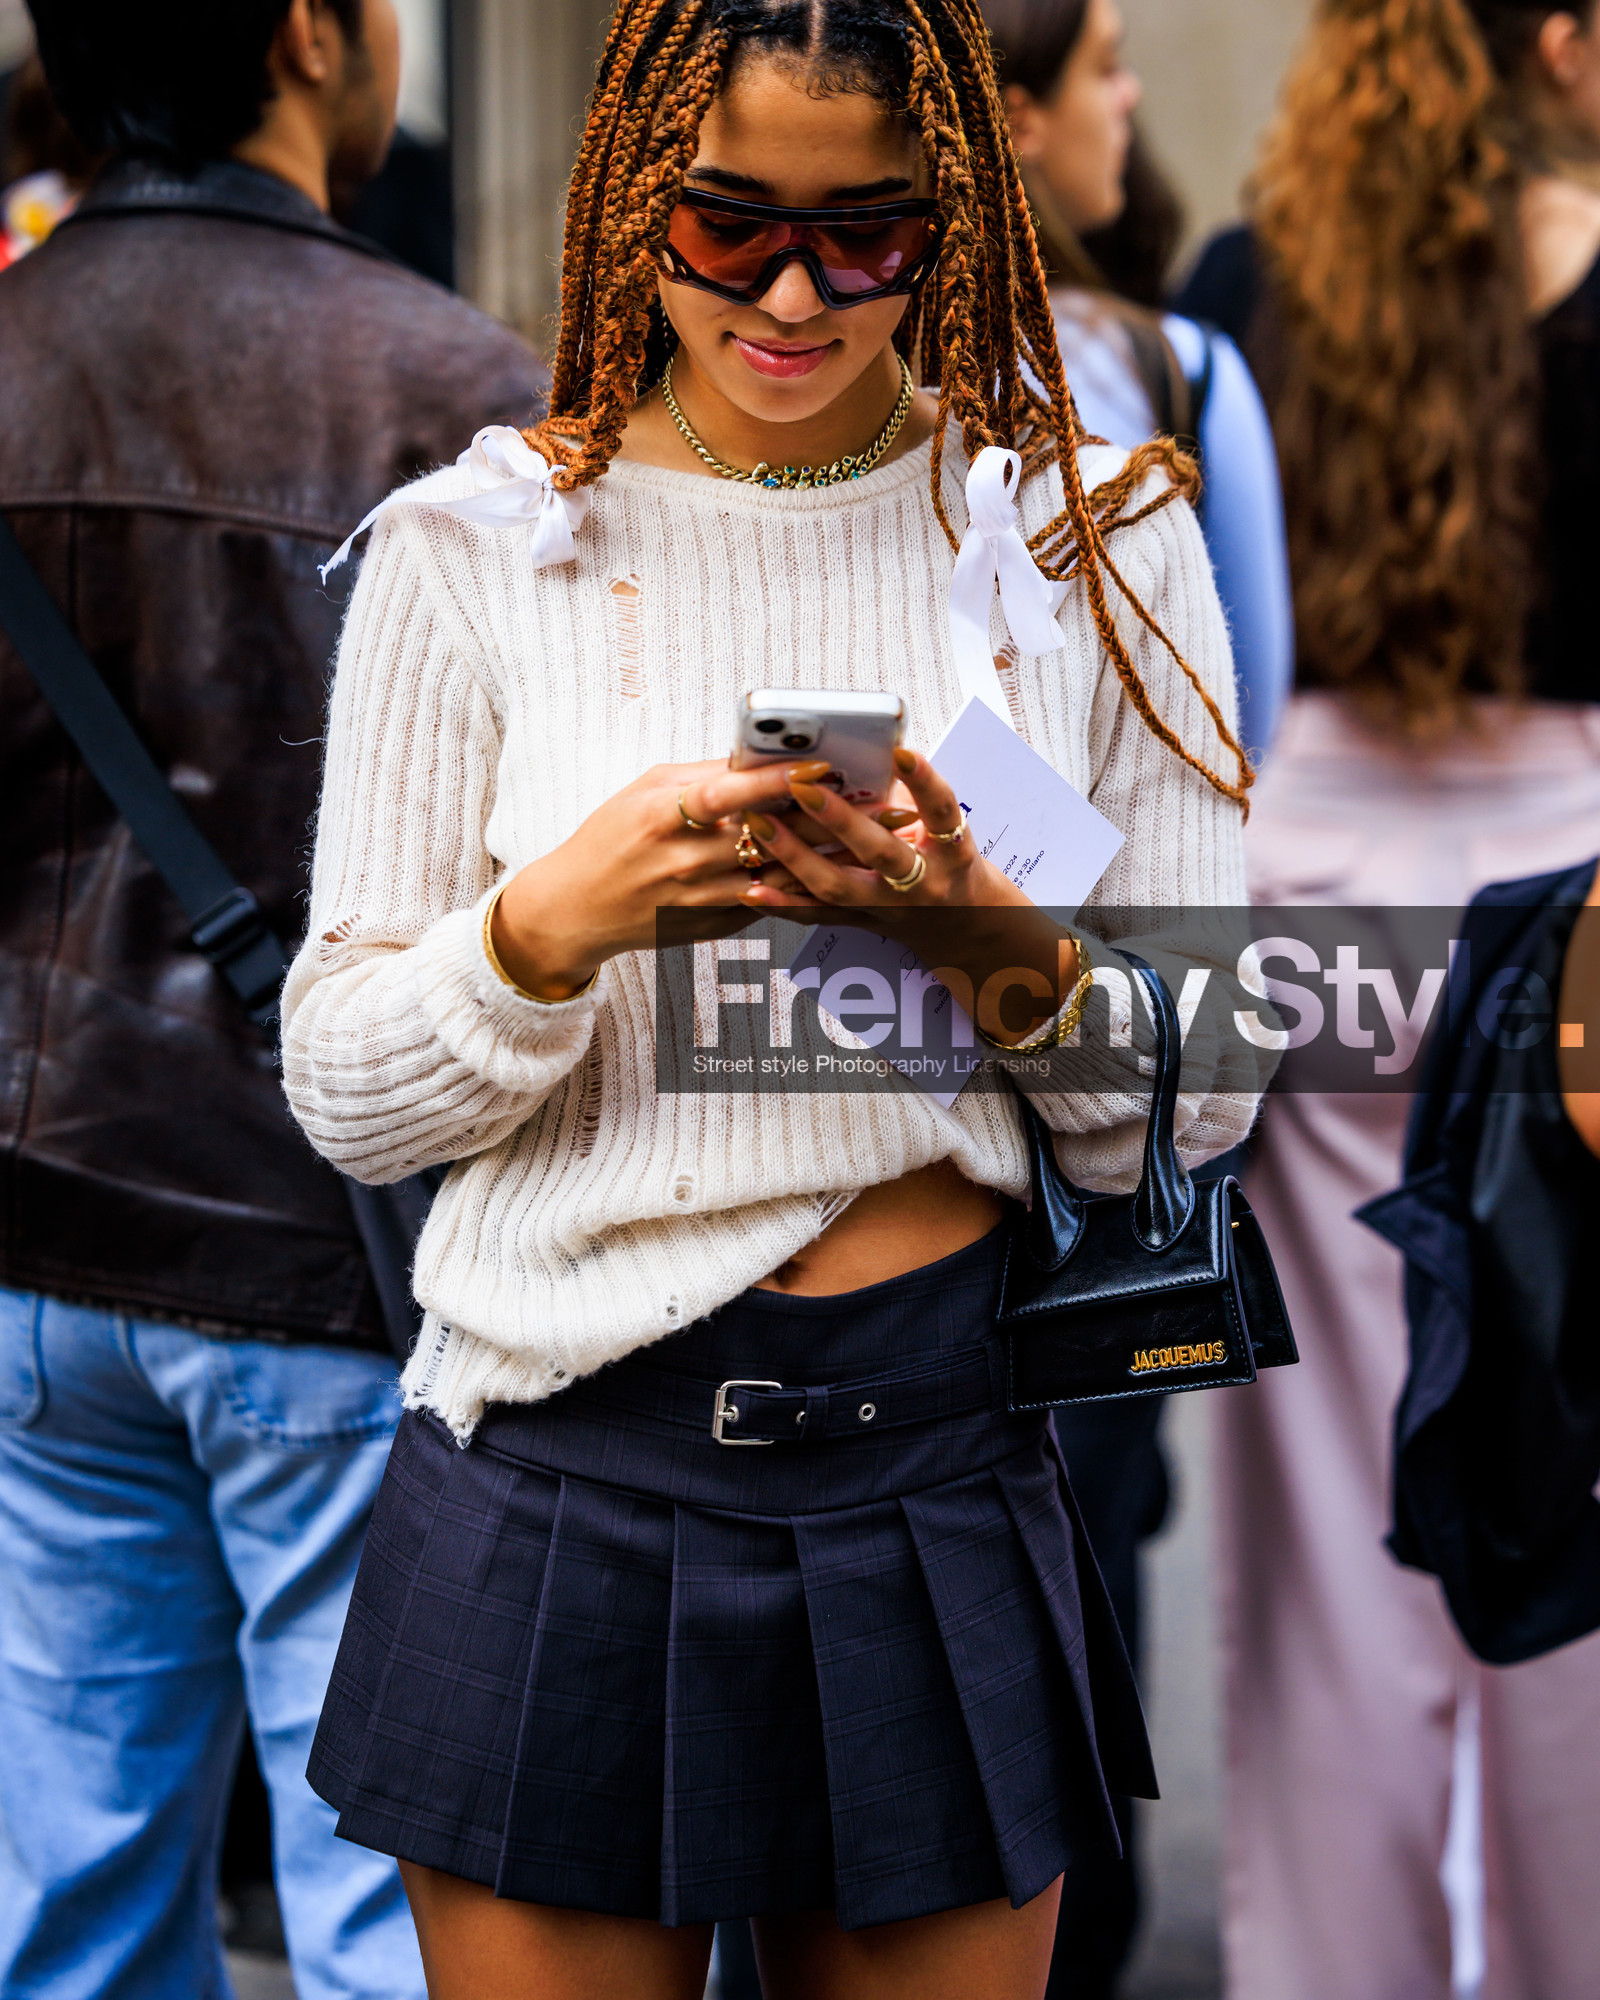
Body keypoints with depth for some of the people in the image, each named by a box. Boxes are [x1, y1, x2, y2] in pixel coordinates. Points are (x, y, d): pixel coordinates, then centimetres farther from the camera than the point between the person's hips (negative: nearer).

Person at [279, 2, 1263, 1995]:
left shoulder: (1094, 538, 1)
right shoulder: (479, 547, -1)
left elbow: (1201, 1103, 2)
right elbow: (342, 1092, 0)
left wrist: (1002, 948, -18)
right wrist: (555, 923, -19)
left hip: (947, 1484, 1)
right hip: (557, 1508, -1)